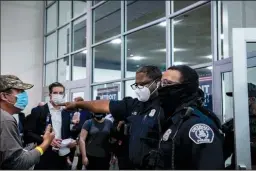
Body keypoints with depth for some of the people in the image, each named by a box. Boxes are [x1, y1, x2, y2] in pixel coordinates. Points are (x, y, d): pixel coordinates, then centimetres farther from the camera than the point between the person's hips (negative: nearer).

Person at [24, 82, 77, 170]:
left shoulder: (66, 113, 11)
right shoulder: (38, 111, -3)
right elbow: (28, 133, -7)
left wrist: (71, 141, -3)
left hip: (62, 158, 4)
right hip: (44, 158, -4)